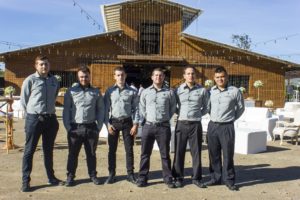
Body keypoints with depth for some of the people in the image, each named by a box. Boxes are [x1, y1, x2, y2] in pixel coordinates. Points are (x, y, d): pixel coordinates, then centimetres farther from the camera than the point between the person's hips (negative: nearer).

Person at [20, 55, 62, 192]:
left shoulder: (54, 81, 7)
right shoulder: (30, 80, -6)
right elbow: (23, 100, -1)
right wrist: (33, 113, 4)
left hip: (51, 119, 5)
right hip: (34, 119, -4)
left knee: (49, 150, 14)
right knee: (29, 150, 1)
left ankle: (51, 178, 25)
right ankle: (25, 181, 9)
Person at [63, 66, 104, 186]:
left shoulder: (96, 92, 8)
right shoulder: (71, 91, 4)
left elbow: (101, 110, 9)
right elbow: (66, 110, 2)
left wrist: (99, 126, 1)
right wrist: (67, 127, -6)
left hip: (91, 127, 1)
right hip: (75, 128, -1)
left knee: (91, 153, 11)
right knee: (73, 153, 6)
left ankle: (93, 175, 24)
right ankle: (70, 176, 18)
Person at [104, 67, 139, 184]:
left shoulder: (132, 91, 2)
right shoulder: (110, 91, 4)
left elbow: (136, 109, 2)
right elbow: (106, 109, 2)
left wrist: (135, 124, -5)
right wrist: (108, 124, -6)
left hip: (127, 122, 0)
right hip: (113, 122, 1)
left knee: (129, 149, 4)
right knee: (112, 149, 7)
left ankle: (130, 174, 16)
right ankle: (111, 174, 18)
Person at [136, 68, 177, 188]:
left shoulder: (169, 92, 4)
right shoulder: (145, 92, 7)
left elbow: (173, 108, 10)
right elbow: (141, 108, 11)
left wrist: (166, 118, 4)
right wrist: (147, 119, 2)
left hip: (164, 127, -1)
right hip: (148, 126, 1)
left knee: (165, 154, 6)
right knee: (145, 154, 6)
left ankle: (168, 178, 16)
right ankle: (142, 178, 16)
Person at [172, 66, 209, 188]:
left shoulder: (202, 90, 3)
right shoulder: (178, 90, 3)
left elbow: (206, 107, 14)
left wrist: (198, 114, 3)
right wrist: (180, 113, 3)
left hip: (196, 124, 0)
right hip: (181, 124, 0)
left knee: (196, 152, 5)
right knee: (179, 152, 4)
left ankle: (196, 178, 16)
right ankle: (178, 178, 15)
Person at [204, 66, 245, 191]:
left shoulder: (235, 91, -2)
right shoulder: (211, 91, 5)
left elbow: (241, 108, 10)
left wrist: (232, 118, 7)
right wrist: (214, 117, 11)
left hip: (227, 127, -3)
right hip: (212, 126, 3)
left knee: (228, 155, 2)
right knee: (213, 154, 10)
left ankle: (229, 180, 13)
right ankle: (215, 178, 22)